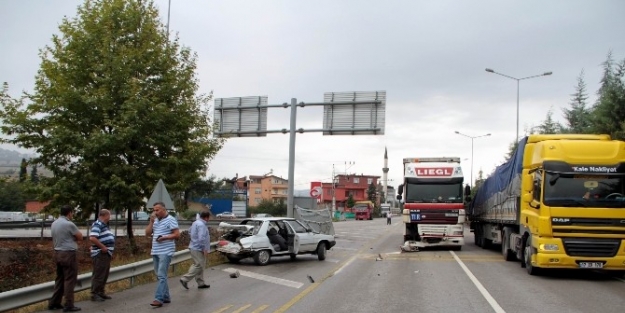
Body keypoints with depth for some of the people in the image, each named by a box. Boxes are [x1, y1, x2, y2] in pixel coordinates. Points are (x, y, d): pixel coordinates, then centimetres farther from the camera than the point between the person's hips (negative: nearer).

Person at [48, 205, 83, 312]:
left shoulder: (54, 223, 9)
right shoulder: (69, 224, -16)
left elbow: (54, 240, 18)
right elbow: (80, 237, -6)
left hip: (58, 253, 8)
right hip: (68, 254, -8)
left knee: (60, 279, 16)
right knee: (69, 280, -2)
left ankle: (54, 303, 19)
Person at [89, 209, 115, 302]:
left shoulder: (104, 225, 17)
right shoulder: (97, 225, -14)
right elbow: (92, 238, -27)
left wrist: (110, 250, 15)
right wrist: (103, 247, -21)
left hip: (106, 254, 10)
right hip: (100, 254, -10)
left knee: (105, 274, 16)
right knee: (98, 275, -4)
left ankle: (101, 292, 25)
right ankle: (94, 294, 2)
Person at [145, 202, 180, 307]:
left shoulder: (170, 219, -7)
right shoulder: (155, 220, 15)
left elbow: (177, 234, -10)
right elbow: (147, 233, 11)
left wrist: (164, 237, -19)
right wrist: (151, 221, 0)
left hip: (166, 252, -8)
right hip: (155, 251, 8)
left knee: (161, 275, -11)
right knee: (160, 276, 11)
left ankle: (159, 299, -14)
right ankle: (166, 297, 20)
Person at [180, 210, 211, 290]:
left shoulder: (195, 223, 11)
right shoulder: (201, 225, -20)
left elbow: (190, 232, 25)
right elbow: (202, 238, -27)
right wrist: (205, 249, -22)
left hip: (194, 247, 11)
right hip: (198, 249, -11)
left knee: (200, 265, 15)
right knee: (198, 265, -6)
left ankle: (201, 283, 20)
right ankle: (185, 279, -5)